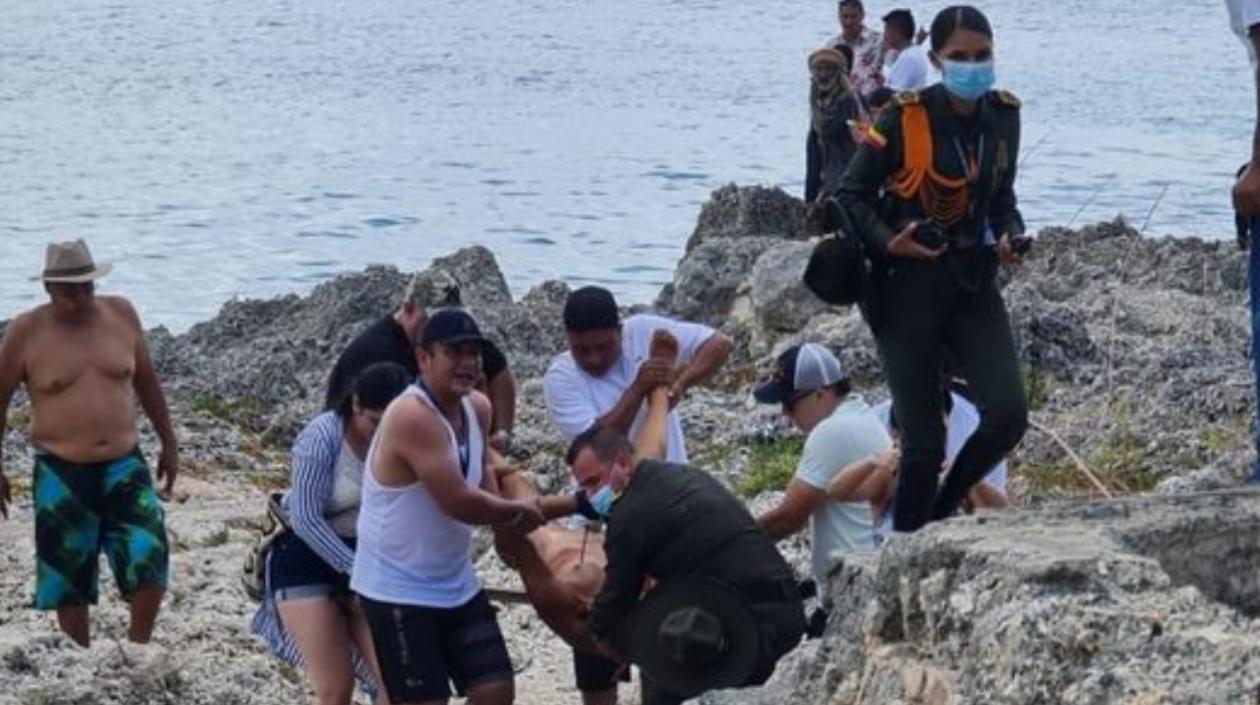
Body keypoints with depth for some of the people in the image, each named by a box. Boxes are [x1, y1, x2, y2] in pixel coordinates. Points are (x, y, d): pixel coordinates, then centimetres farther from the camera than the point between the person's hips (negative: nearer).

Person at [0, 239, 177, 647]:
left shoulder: (120, 314, 1)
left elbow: (147, 381, 14)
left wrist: (168, 443, 16)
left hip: (124, 466, 2)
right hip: (61, 475, -2)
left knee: (149, 554, -11)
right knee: (69, 576, 5)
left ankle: (138, 648, 8)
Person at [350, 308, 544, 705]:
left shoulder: (477, 408, 3)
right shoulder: (412, 418, -25)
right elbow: (458, 502, -28)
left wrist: (507, 517, 3)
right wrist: (518, 511, -11)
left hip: (457, 584, 9)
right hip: (398, 592, -8)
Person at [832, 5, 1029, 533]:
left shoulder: (1003, 116, 3)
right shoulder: (905, 118, -12)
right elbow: (851, 195, -4)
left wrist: (1010, 236, -1)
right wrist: (888, 241, -20)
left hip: (974, 286, 4)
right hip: (908, 289, -4)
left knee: (1008, 415, -11)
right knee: (923, 441, -4)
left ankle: (943, 509, 15)